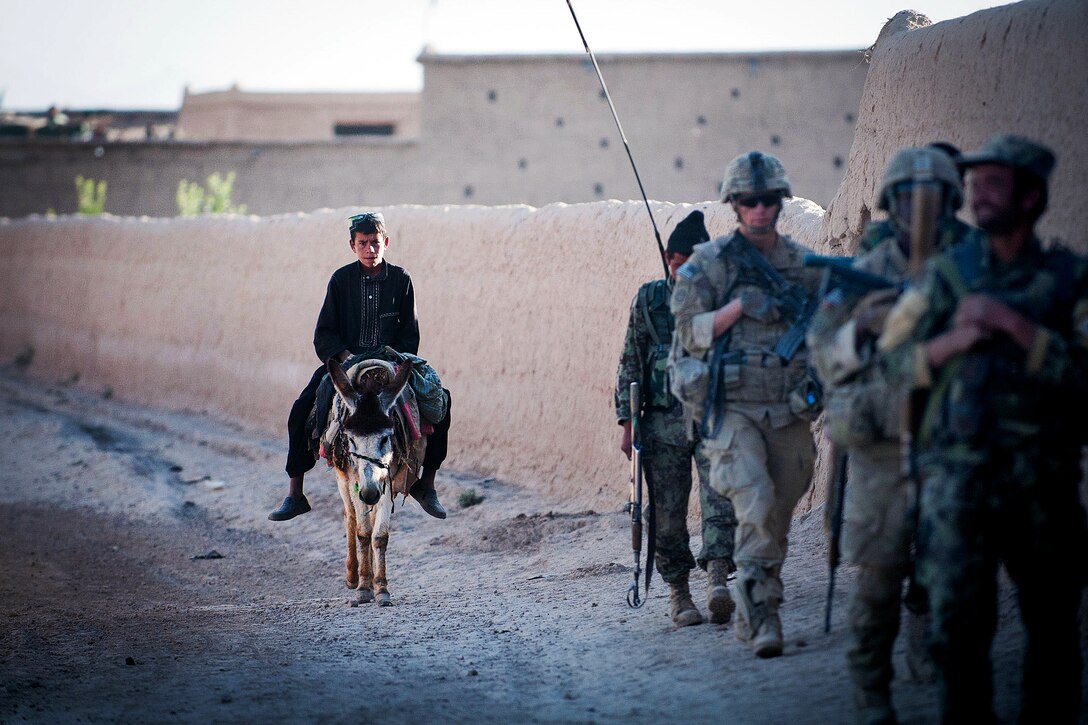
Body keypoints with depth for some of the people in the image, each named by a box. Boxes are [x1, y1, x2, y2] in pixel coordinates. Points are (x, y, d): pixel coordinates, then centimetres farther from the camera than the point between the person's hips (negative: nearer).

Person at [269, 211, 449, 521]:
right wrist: (346, 357, -18)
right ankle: (294, 494, -14)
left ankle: (426, 484, -6)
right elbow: (324, 335, 0)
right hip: (345, 362, 0)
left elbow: (410, 333, 5)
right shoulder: (341, 279, 0)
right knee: (302, 409, -23)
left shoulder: (400, 279, 1)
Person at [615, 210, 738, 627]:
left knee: (720, 499, -17)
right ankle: (678, 592, 14)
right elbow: (630, 364, 7)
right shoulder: (649, 299, 6)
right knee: (668, 514, 3)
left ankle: (717, 581, -26)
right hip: (663, 422, 0)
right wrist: (627, 423, 1)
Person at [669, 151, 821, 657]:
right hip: (730, 408, -4)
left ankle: (750, 620, 22)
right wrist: (738, 307, -16)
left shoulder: (805, 266, 10)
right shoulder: (708, 264, 0)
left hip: (787, 411, 4)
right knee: (756, 502, -23)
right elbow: (689, 334, -4)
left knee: (777, 519, 8)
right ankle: (762, 614, -21)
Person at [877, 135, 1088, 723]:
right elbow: (895, 354, 8)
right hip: (957, 471, 0)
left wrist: (1014, 325, -15)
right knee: (957, 620, -3)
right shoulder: (946, 271, 8)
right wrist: (958, 339, -9)